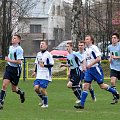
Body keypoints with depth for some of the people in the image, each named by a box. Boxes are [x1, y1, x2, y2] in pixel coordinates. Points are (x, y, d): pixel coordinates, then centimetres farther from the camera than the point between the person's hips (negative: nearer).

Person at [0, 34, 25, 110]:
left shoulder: (19, 49, -16)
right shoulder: (11, 47, 9)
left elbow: (19, 62, -22)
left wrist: (9, 60, -20)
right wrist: (7, 59, 13)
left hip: (16, 70, -6)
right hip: (9, 68, 6)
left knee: (14, 89, 6)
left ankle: (21, 93, 39)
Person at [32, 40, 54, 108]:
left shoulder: (48, 54, -8)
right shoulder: (38, 54, 13)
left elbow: (52, 64, -10)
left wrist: (44, 65, -22)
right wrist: (35, 71, 14)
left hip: (46, 76, -6)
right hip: (39, 75, 6)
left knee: (42, 89, -9)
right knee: (36, 87, -5)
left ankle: (45, 104, 9)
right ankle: (42, 99, 20)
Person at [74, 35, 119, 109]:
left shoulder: (94, 48, -14)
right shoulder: (87, 48, 12)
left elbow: (98, 58, -20)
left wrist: (90, 64, -22)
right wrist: (85, 66, 19)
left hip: (96, 69, -7)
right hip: (89, 70, 7)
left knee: (102, 85, 2)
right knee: (86, 85, -3)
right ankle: (82, 104, -7)